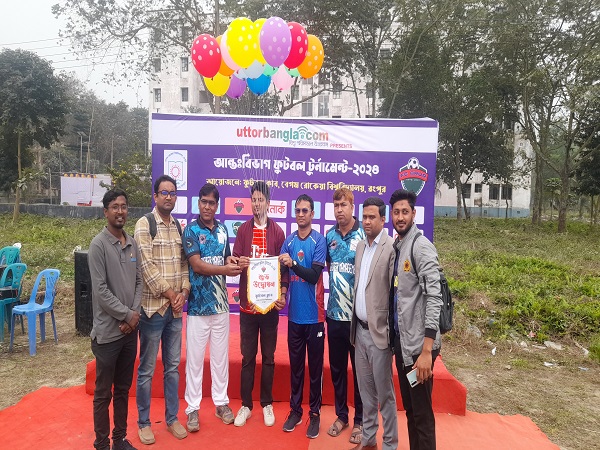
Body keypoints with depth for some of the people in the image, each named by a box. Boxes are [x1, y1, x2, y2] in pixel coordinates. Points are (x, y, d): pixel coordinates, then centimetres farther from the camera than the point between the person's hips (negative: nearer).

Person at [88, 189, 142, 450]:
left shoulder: (132, 244, 6)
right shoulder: (98, 244, -12)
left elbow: (139, 282, 8)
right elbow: (100, 291, -16)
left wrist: (134, 314, -5)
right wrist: (127, 315, -12)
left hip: (130, 329, 6)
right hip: (108, 331, -5)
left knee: (123, 389, 17)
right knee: (103, 393, 8)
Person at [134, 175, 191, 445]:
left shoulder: (179, 227, 10)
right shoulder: (144, 224, -8)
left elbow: (184, 263, 10)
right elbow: (146, 266, -15)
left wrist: (183, 292, -4)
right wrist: (169, 294, -12)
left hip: (176, 309, 6)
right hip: (152, 307, -5)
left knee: (173, 366, 14)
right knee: (147, 369, 8)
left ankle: (172, 418, 29)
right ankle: (144, 422, 24)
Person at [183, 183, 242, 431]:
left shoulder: (222, 230, 9)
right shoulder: (191, 230, -6)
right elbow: (197, 265, -15)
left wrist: (233, 261, -7)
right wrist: (226, 269, -25)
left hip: (221, 303, 4)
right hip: (198, 304, -4)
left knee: (221, 356, 13)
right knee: (194, 357, 4)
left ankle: (221, 402, 27)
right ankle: (192, 408, 19)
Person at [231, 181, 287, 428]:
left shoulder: (277, 232, 1)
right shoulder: (243, 230, 4)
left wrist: (283, 295, -8)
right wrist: (239, 264, -20)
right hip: (247, 303, 1)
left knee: (268, 357, 11)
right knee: (248, 357, 9)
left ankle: (267, 404, 26)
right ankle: (245, 405, 24)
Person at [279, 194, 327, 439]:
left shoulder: (319, 240, -8)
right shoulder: (288, 241, 4)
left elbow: (314, 275, -16)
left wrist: (293, 264, -27)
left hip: (314, 314, -3)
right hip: (294, 314, 3)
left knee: (315, 366, 9)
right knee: (295, 365, 14)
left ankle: (315, 414, 22)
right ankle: (295, 410, 29)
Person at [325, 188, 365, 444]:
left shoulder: (365, 235, -10)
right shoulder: (330, 235, 4)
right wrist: (337, 280, 5)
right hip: (334, 314, 4)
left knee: (360, 369, 11)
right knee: (336, 368, 16)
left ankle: (360, 420, 28)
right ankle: (341, 415, 34)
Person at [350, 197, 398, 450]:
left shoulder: (392, 248, -13)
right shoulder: (360, 247, 11)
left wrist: (391, 331, -13)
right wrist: (355, 325, 11)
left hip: (379, 331, -7)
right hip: (360, 329, 7)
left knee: (384, 393, 6)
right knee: (365, 390, 18)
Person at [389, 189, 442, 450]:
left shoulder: (422, 247, -14)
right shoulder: (395, 247, 9)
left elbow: (434, 298, -20)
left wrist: (426, 350, -24)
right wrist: (395, 339, 13)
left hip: (418, 345, -7)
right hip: (401, 341, 7)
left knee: (422, 413, 6)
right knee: (409, 408, 20)